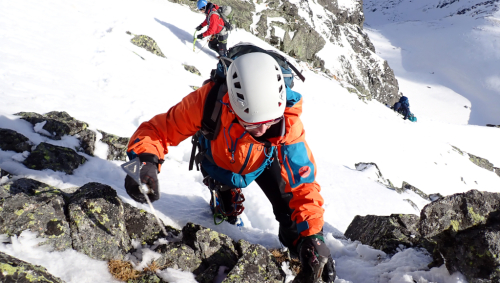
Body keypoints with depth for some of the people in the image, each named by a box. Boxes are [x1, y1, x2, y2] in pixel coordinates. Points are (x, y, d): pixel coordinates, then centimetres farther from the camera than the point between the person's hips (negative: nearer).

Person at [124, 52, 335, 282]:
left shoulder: (288, 123, -41)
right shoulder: (209, 99, -44)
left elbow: (303, 183, -34)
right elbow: (161, 128, -36)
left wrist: (312, 235, -43)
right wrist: (145, 160, -57)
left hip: (264, 160, 0)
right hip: (219, 159, 0)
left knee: (288, 207, -7)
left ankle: (297, 253, 25)